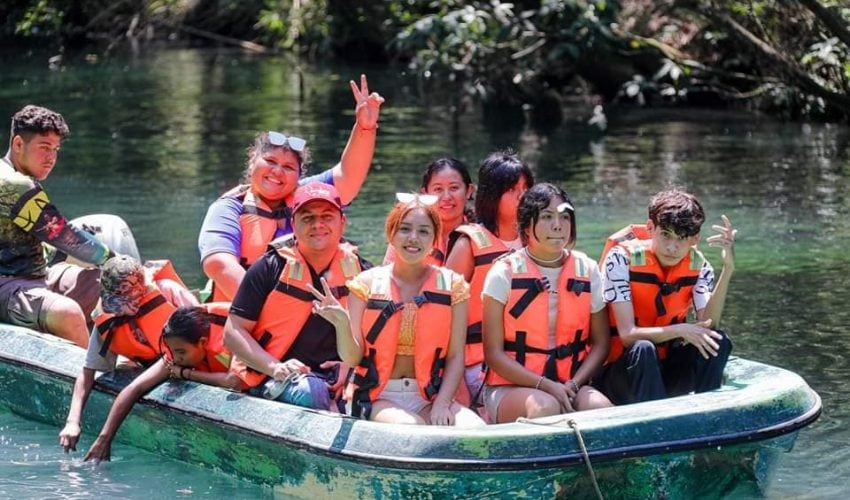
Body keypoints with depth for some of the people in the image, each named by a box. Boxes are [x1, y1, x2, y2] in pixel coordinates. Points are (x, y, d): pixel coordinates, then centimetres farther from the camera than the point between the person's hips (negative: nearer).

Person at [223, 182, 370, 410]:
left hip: (336, 378, 3)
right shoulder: (270, 269, 2)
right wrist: (274, 367, -15)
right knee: (311, 391, -35)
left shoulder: (358, 270, 10)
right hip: (273, 383, -3)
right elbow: (233, 332, 0)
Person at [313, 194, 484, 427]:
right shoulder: (367, 284, 3)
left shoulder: (451, 285, 6)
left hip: (429, 398, 2)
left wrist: (442, 404, -12)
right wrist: (341, 323, -22)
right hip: (377, 397, -2)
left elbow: (455, 356, 3)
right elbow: (352, 358, -2)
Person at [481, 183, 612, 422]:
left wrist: (572, 385, -10)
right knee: (545, 407, -35)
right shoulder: (504, 273, -2)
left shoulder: (588, 271, 7)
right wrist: (546, 385, -17)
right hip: (511, 388, -3)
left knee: (600, 407, -29)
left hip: (571, 385, 3)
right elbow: (494, 353, -5)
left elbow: (600, 343, 9)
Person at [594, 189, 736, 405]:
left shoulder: (698, 265, -3)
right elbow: (628, 335, -22)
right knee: (643, 349, -35)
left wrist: (728, 269, -26)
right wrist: (680, 330, -32)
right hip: (623, 370, -4)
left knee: (719, 342, -18)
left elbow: (708, 325, -18)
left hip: (666, 370, 4)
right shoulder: (622, 258, -16)